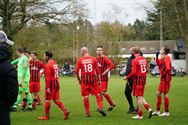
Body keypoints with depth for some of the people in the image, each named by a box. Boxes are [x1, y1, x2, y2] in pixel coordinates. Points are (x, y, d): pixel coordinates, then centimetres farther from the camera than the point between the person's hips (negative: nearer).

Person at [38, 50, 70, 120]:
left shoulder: (48, 65, -14)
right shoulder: (55, 64, 13)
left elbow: (48, 77, -19)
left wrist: (48, 87, -20)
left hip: (51, 84, -8)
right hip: (56, 83, 8)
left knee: (47, 100, 2)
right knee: (56, 100, 12)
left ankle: (46, 115, 9)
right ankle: (65, 111, 0)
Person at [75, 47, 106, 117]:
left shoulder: (80, 60, 0)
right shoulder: (93, 59, 2)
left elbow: (76, 72, -3)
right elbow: (97, 71, 2)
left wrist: (79, 80, 11)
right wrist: (99, 79, 10)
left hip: (84, 80, 0)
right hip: (93, 79, 0)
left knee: (86, 96, 5)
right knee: (97, 94, 10)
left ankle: (87, 113, 8)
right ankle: (100, 108, -7)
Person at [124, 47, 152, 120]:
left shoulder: (135, 60, -14)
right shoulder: (144, 59, 8)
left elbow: (133, 72, -18)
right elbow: (146, 70, 14)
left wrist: (127, 77, -5)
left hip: (137, 80, -7)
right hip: (143, 79, 7)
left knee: (139, 97, -1)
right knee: (140, 96, 17)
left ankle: (140, 115, 5)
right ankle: (148, 108, 3)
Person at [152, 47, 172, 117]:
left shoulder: (166, 58, -15)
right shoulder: (163, 58, 13)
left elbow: (168, 68, -25)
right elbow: (158, 64, 23)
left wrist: (164, 73, -13)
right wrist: (157, 56, 15)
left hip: (166, 79, -10)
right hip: (163, 79, 10)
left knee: (165, 94, -4)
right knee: (158, 94, 13)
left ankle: (166, 112, 4)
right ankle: (158, 111, 20)